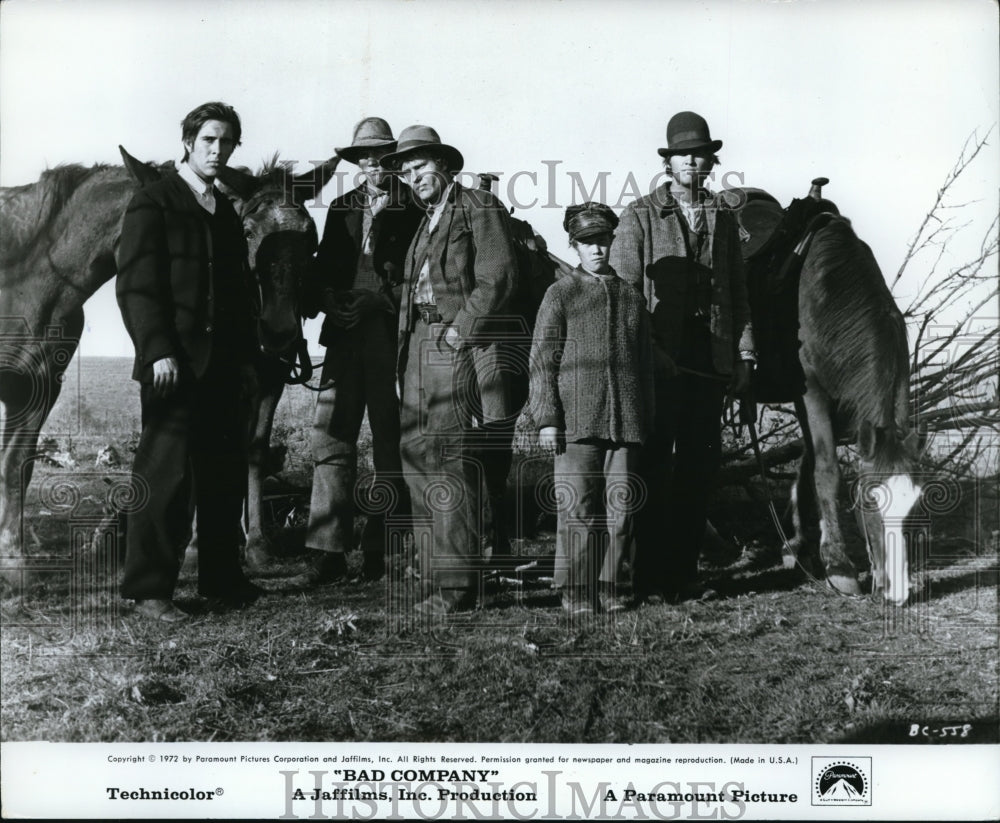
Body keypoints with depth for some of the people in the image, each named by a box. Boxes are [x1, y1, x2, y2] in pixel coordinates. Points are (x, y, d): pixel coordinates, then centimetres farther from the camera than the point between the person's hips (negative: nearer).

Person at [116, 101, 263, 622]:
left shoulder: (226, 214, 20)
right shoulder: (153, 203, 0)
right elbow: (136, 285, -8)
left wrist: (246, 358, 13)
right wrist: (158, 351, -17)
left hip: (223, 366, 6)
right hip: (174, 363, -6)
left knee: (226, 475, 7)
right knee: (164, 475, -5)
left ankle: (222, 578, 18)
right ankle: (149, 589, 3)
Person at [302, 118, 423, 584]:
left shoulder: (414, 208, 6)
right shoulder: (342, 208, 19)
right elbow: (324, 267, 20)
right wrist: (330, 300, 1)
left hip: (392, 331, -3)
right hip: (346, 330, 4)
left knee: (391, 442, 1)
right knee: (330, 437, -4)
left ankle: (381, 547, 9)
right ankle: (328, 549, -1)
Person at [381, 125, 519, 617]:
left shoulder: (479, 207, 1)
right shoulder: (424, 222, 25)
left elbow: (498, 279, -10)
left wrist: (460, 329, -14)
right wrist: (405, 354, 13)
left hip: (458, 344, -8)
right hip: (419, 346, 8)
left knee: (451, 462, -11)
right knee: (417, 460, 5)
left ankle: (457, 582, -7)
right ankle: (435, 576, 11)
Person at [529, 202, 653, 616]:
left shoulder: (631, 297, 15)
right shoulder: (561, 294, 4)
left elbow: (645, 363, 19)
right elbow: (542, 360, 0)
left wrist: (646, 419, 15)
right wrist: (546, 419, -7)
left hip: (625, 422, 4)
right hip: (577, 419, -3)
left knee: (620, 506, 4)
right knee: (578, 507, -3)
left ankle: (607, 585, 15)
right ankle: (576, 589, 7)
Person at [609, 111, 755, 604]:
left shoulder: (724, 219, 14)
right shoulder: (640, 216, 1)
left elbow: (738, 292, 16)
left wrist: (744, 355, 8)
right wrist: (649, 350, -13)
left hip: (710, 361, 4)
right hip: (658, 361, -4)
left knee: (701, 465, 6)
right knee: (654, 467, -1)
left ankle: (683, 572, 15)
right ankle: (649, 578, 6)